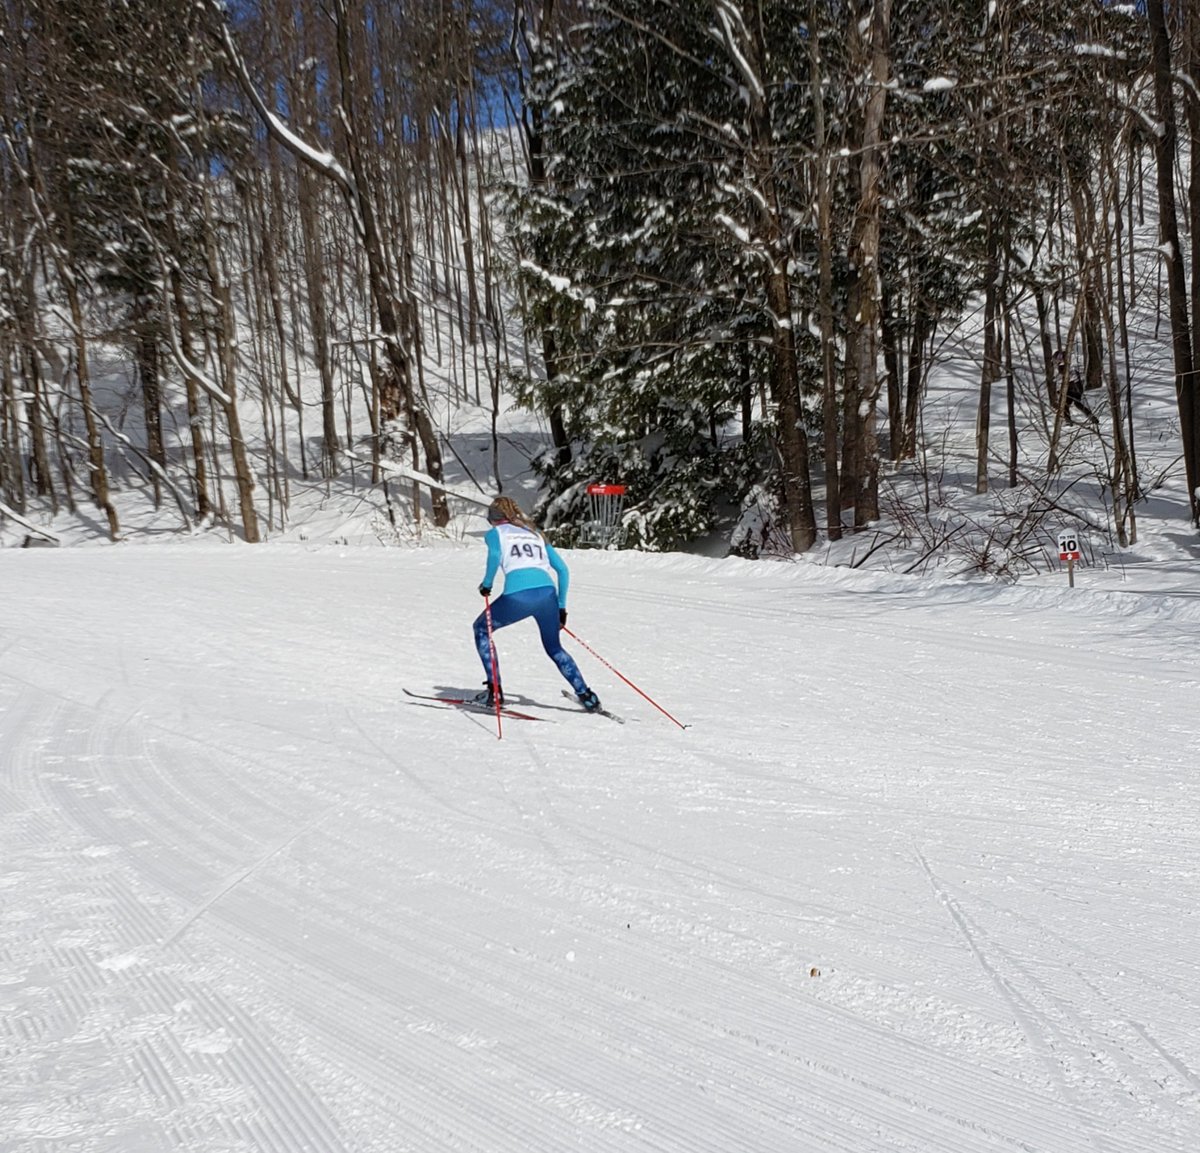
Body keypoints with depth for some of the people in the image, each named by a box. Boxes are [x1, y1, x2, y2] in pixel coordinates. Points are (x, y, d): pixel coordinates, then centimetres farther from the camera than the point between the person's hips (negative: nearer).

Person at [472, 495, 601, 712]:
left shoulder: (495, 533, 19)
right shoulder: (536, 534, 31)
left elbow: (495, 555, -6)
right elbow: (562, 570, 24)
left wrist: (487, 584, 7)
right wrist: (561, 606, 28)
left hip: (517, 596, -4)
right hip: (547, 593, 4)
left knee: (481, 629, 23)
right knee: (554, 648, 28)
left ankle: (494, 690, 16)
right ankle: (585, 694, 16)